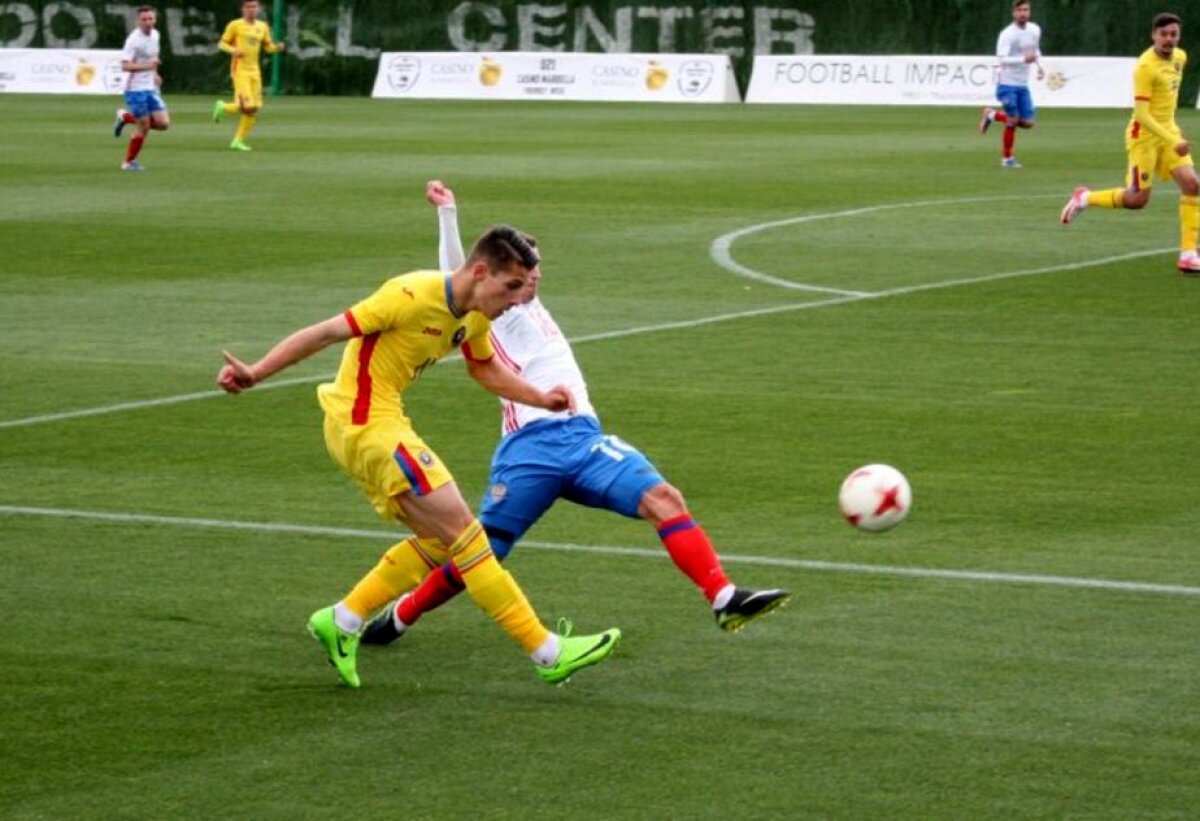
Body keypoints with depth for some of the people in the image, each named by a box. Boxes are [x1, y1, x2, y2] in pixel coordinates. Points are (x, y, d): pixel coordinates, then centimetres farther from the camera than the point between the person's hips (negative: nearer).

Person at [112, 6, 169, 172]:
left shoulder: (155, 35, 7)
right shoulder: (133, 40, -17)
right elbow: (125, 66, -23)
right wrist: (146, 66, -34)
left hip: (150, 88, 7)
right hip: (135, 89, -7)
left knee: (163, 124, -2)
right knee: (144, 127, -5)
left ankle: (126, 117, 19)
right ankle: (128, 162, 15)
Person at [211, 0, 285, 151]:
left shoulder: (263, 27, 11)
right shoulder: (235, 25, -3)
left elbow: (268, 47, 20)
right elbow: (222, 44, 1)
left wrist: (278, 47, -2)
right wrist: (234, 50, -19)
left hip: (255, 71, 6)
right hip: (240, 69, -6)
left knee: (255, 109, -1)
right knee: (247, 107, -17)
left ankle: (238, 141, 11)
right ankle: (223, 107, 13)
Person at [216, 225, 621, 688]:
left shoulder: (475, 316, 6)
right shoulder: (414, 296, -21)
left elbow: (484, 368, 25)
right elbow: (326, 333, -21)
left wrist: (540, 399, 10)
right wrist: (255, 374, -26)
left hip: (381, 426, 10)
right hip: (366, 426, -10)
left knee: (438, 540, 12)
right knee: (464, 532, -10)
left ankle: (341, 621, 19)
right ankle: (549, 653, -8)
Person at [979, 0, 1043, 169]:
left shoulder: (1035, 30, 5)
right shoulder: (1007, 34, -16)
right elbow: (1001, 58, -25)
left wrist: (1040, 66, 8)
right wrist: (1023, 59, -35)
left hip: (1023, 85, 7)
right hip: (1007, 84, -6)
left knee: (1027, 123, 4)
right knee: (1013, 121, -6)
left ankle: (992, 115, 26)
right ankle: (1007, 158, 12)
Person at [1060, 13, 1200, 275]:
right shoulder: (1146, 67, -22)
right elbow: (1141, 114, -25)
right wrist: (1173, 142, -30)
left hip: (1168, 131, 7)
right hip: (1144, 135, -7)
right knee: (1137, 199, -5)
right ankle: (1085, 198, 21)